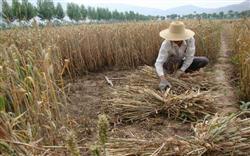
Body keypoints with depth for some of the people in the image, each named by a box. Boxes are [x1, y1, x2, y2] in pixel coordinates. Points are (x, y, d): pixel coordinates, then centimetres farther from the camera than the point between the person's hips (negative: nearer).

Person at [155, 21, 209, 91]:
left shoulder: (190, 39, -28)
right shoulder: (166, 44, -34)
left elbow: (189, 57, -24)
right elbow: (158, 63, -42)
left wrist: (181, 70, -32)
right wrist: (163, 79, -56)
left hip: (183, 63, 4)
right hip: (169, 64, -3)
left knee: (205, 61, -12)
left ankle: (178, 71, -3)